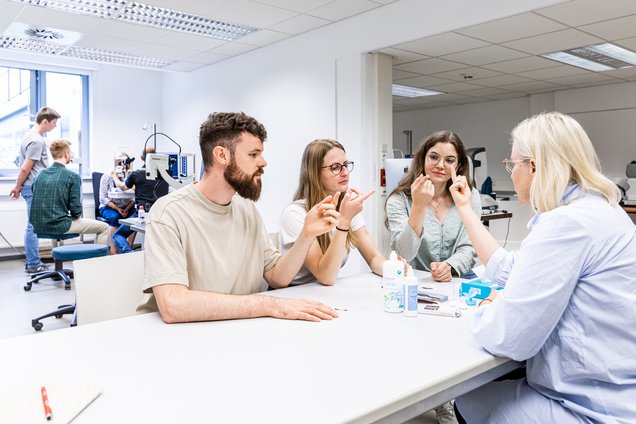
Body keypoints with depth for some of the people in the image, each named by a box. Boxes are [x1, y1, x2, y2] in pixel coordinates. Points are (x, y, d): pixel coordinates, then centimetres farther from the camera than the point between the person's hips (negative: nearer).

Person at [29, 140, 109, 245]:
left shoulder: (41, 174, 8)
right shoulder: (72, 177, -10)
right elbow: (75, 209, -12)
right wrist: (77, 215, 10)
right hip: (59, 226, -7)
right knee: (104, 227, 7)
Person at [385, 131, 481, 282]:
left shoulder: (470, 197, 4)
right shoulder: (399, 200, -3)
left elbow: (468, 248, 0)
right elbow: (404, 255, -14)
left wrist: (449, 267, -21)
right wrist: (418, 206, -24)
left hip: (456, 282, 3)